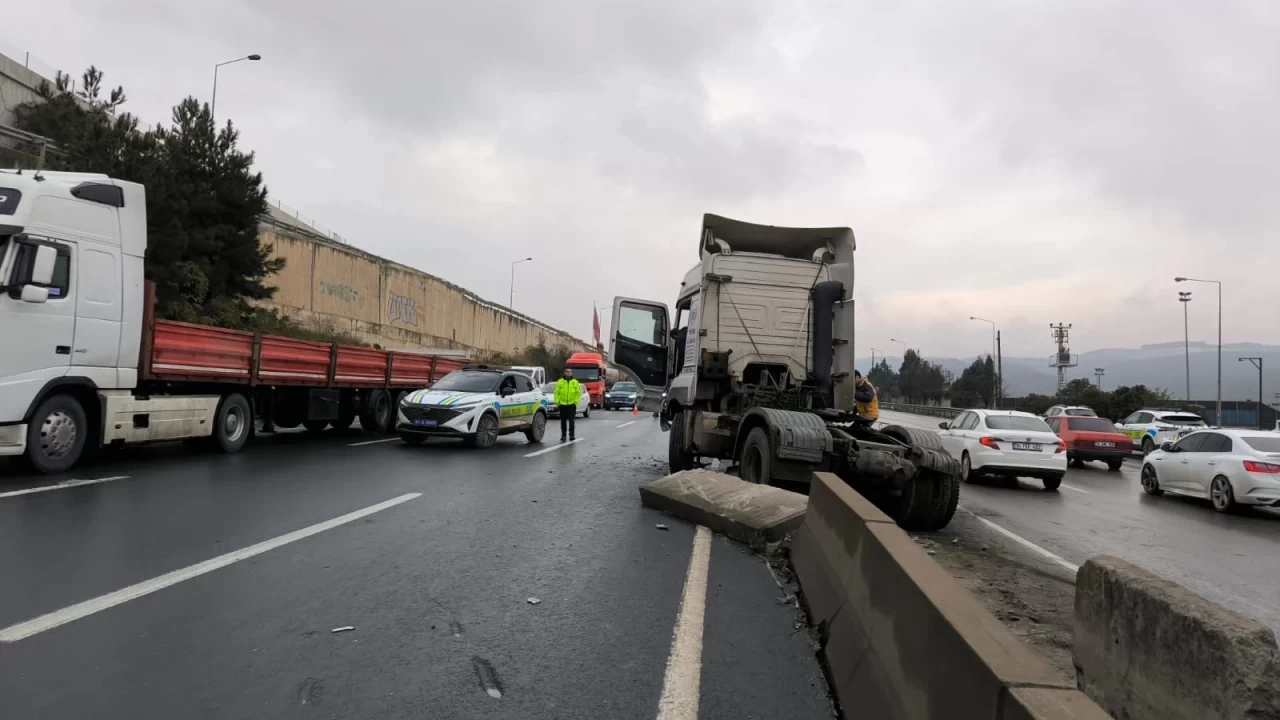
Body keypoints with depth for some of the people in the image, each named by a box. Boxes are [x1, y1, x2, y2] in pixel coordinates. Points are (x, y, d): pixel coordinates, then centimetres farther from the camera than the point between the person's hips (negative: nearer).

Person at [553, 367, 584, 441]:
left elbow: (578, 393, 5)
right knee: (563, 421, 8)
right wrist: (557, 402, -4)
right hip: (562, 404, 1)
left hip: (572, 404, -1)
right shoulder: (560, 382, 4)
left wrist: (576, 402, -5)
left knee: (571, 420, -8)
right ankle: (563, 435, 17)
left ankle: (571, 434, -3)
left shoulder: (575, 382, 5)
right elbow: (556, 393, 3)